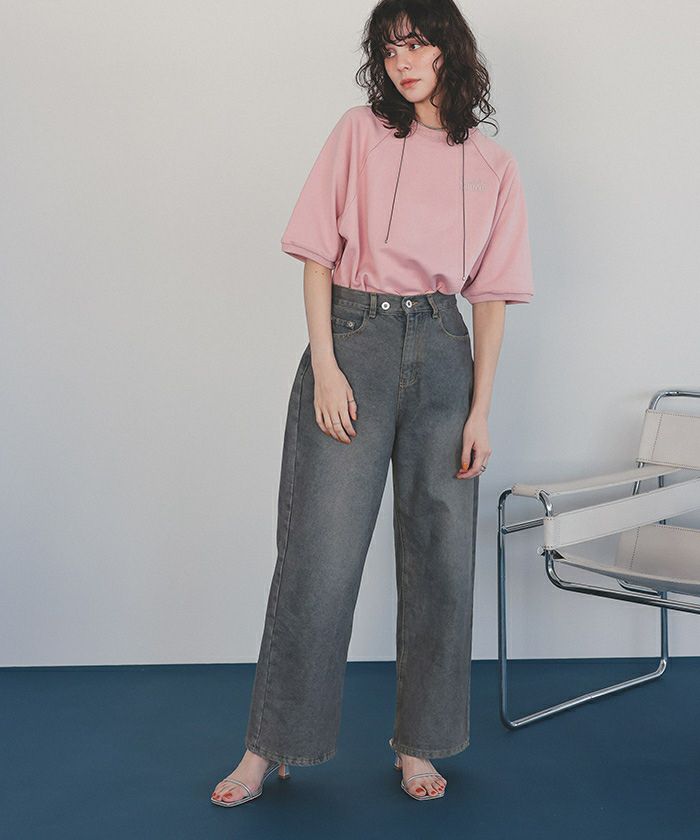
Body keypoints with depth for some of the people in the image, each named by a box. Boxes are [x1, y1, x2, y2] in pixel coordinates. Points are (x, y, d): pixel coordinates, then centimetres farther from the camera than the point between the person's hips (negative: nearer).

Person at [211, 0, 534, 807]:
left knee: (440, 556, 5)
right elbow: (319, 254, 0)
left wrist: (480, 409, 0)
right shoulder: (359, 133, 4)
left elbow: (490, 296, 7)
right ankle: (270, 747, 11)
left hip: (441, 351, 3)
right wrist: (325, 367, -10)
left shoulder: (492, 166, 9)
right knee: (320, 554, -2)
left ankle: (418, 745, 20)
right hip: (352, 339, -2)